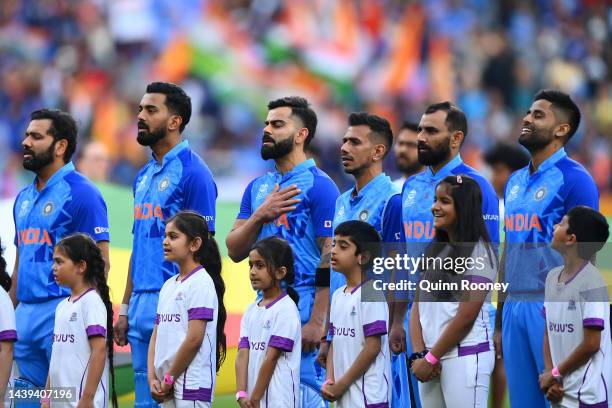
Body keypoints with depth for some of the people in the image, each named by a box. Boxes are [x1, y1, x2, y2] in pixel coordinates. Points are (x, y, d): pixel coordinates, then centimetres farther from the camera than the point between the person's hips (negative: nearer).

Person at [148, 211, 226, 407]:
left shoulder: (201, 284, -10)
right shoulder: (168, 285, 15)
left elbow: (194, 339, -16)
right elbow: (156, 336, 16)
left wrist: (169, 378, -11)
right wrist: (152, 378, 3)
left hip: (192, 385, -9)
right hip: (168, 386, 9)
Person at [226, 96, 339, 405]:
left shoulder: (318, 185, -6)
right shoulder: (257, 188, 16)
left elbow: (330, 257, -12)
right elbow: (235, 251, 11)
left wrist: (317, 321, -18)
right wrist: (260, 216, -7)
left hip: (304, 309, -7)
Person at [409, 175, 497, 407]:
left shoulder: (478, 252, -7)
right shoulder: (434, 251, 15)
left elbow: (466, 316, -12)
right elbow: (417, 307, 11)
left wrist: (430, 359, -9)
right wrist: (420, 354, -4)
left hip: (466, 357, -7)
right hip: (432, 358, 7)